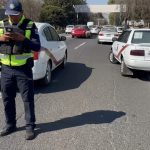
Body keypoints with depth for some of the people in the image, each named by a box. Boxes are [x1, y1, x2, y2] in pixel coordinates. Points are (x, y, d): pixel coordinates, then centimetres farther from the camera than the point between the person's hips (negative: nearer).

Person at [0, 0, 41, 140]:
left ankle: (30, 127, 14)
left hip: (23, 69, -3)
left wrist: (23, 39, -23)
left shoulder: (30, 25, -4)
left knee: (28, 99, 2)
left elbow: (37, 47, -9)